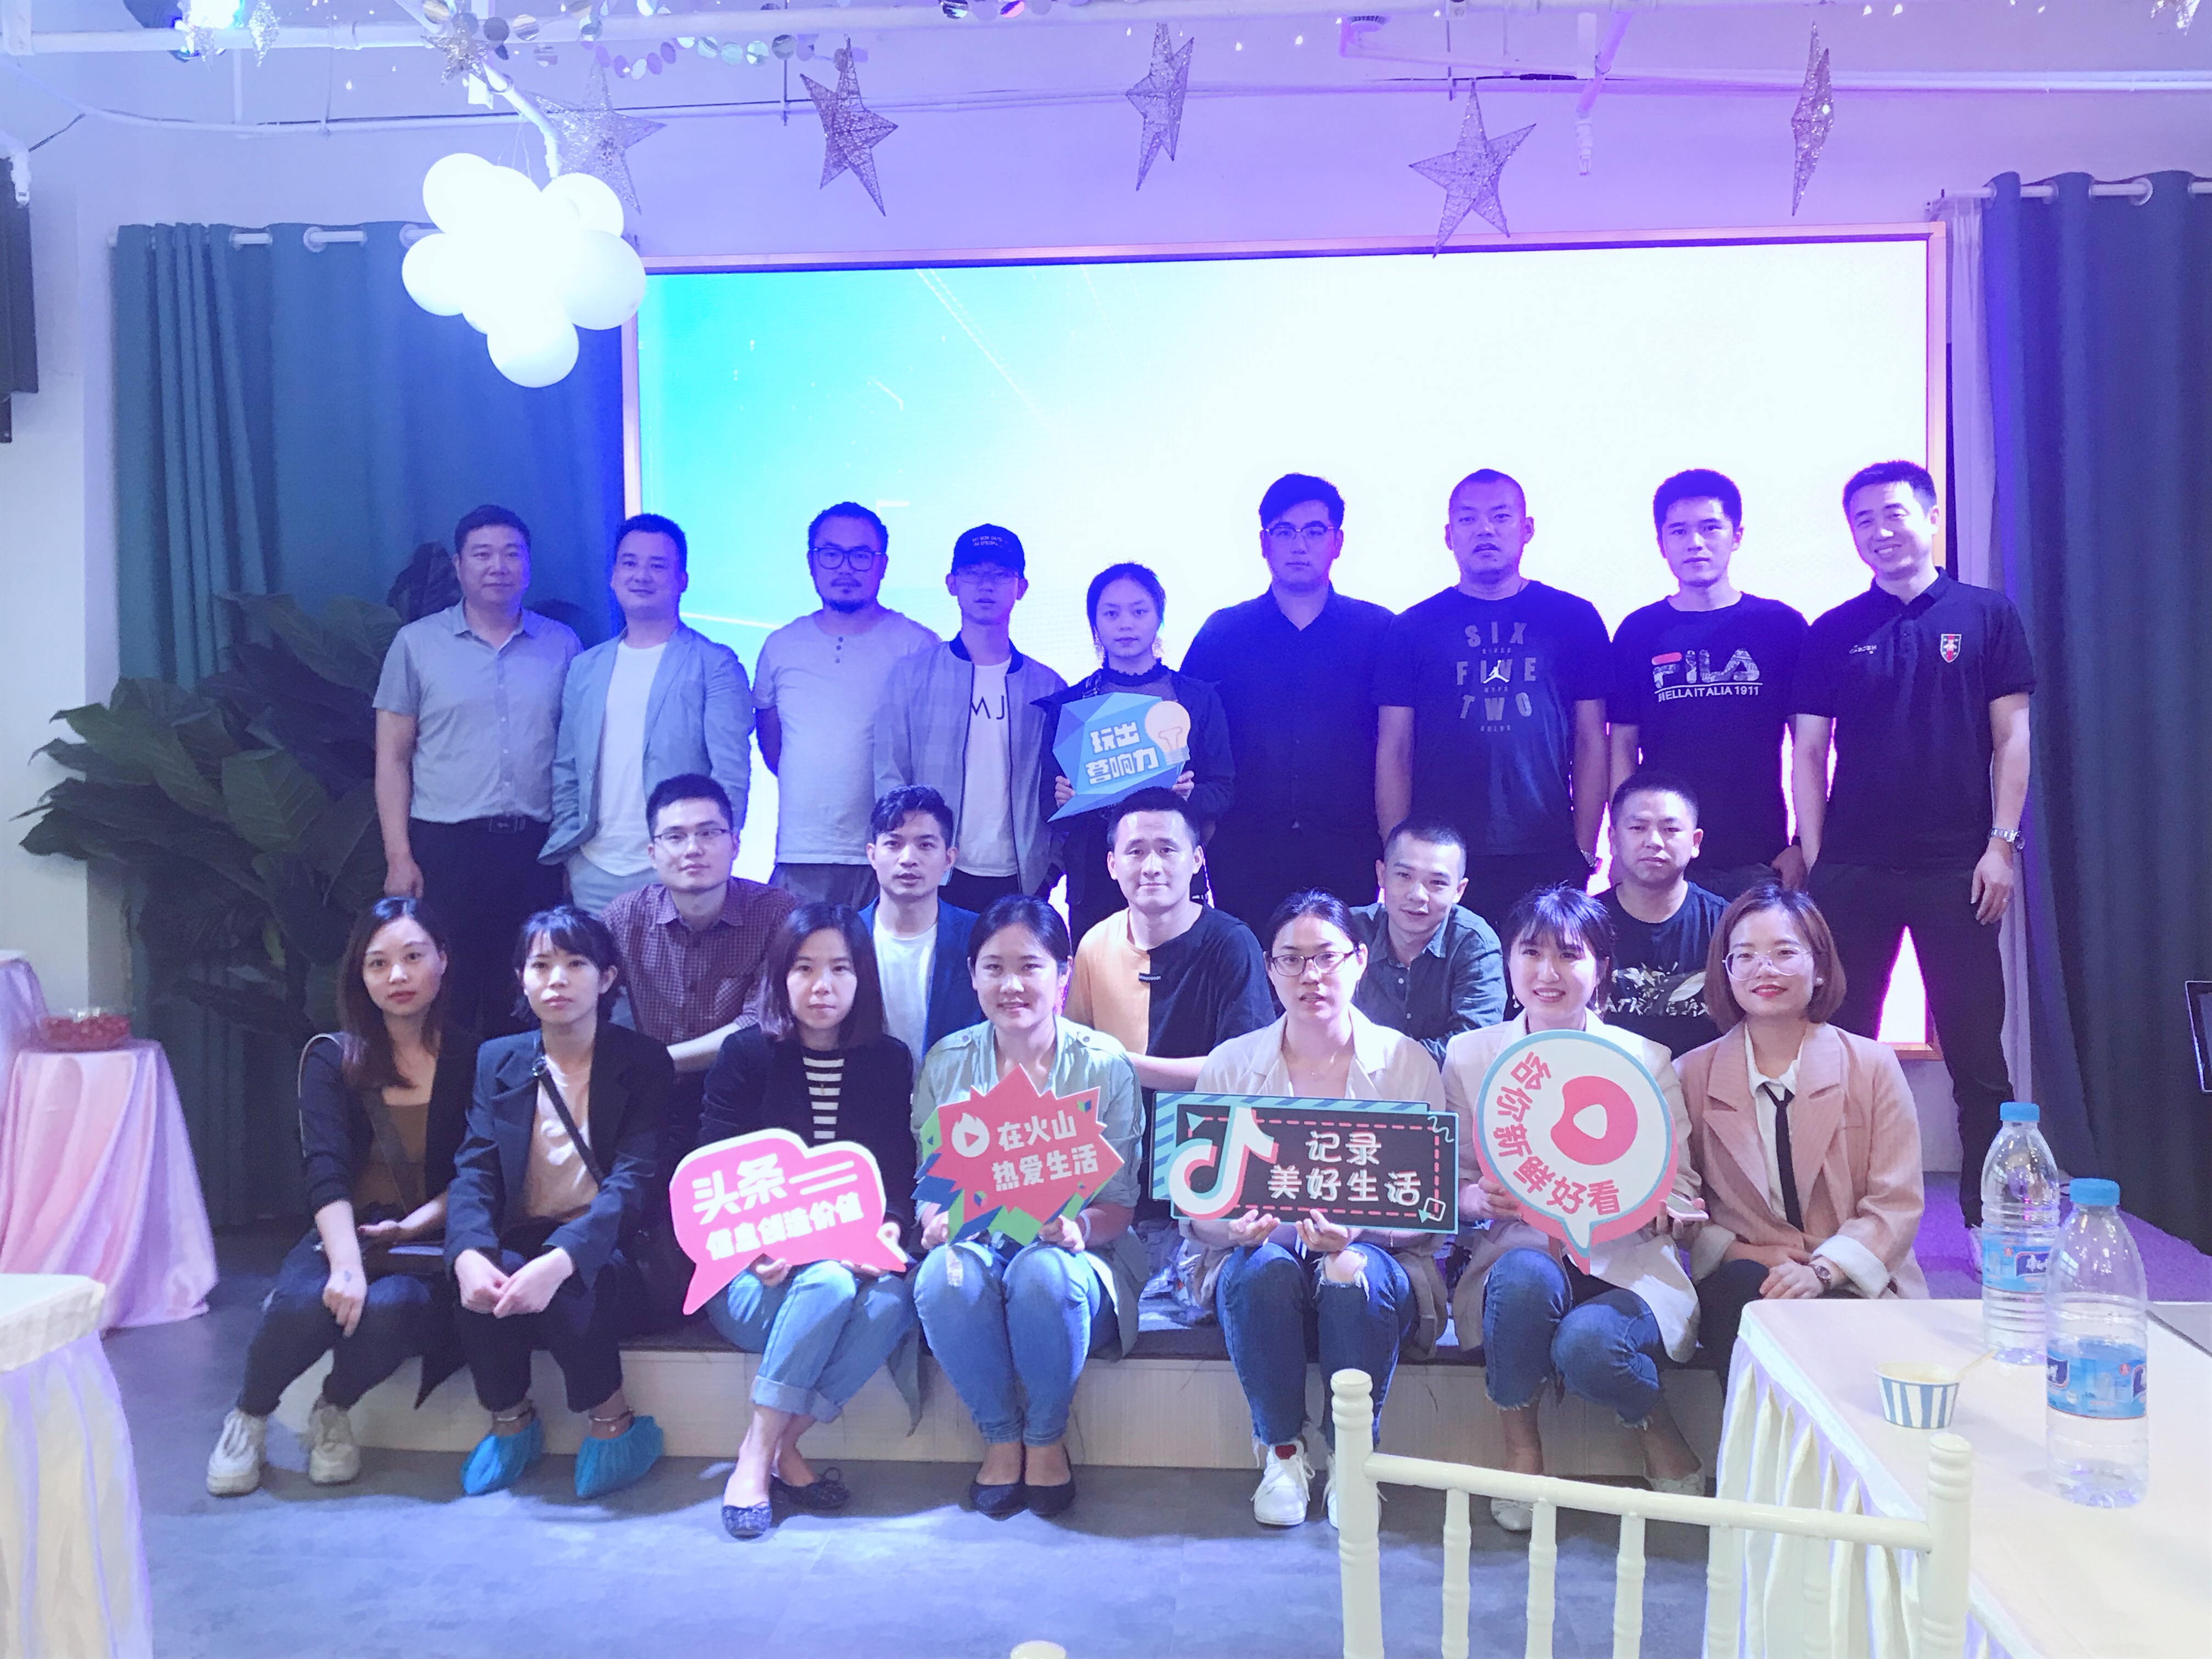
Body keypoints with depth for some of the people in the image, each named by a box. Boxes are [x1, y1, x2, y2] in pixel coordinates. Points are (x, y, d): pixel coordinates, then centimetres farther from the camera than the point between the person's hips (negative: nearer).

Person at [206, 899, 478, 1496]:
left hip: (426, 1246, -1)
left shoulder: (472, 1059, 1)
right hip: (344, 1235, 1)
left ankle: (334, 1411, 0)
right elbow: (326, 1172, -12)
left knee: (389, 1307, -34)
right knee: (302, 1304, -32)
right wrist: (347, 1265, -28)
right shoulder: (333, 1058, 2)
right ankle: (248, 1418, 1)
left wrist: (413, 1225, -18)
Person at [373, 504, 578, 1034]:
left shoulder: (561, 646, 9)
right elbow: (393, 757, 3)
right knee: (444, 996, 0)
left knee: (524, 1000, 5)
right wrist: (398, 856, -5)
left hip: (534, 848, 2)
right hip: (446, 847, -1)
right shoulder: (417, 643, 5)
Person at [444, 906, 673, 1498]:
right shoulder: (498, 1061, 8)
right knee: (487, 1275, -30)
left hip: (607, 1254, -3)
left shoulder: (643, 1062, -4)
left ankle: (613, 1423, -7)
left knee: (565, 1286, -34)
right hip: (520, 1243, 3)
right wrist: (469, 1254, -27)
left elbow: (635, 1181, -16)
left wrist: (560, 1259, -35)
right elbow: (473, 1173, -3)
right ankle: (510, 1422, -3)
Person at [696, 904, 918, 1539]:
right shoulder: (746, 1055, 0)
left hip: (853, 1259, 2)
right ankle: (761, 1454, -21)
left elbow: (901, 1177, 4)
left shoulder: (889, 1061, 7)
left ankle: (776, 1447, -20)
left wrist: (885, 1232, -19)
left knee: (891, 1298, -31)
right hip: (759, 1277, -2)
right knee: (829, 1284, -34)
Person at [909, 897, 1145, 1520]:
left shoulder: (1104, 1064, -3)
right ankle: (1000, 1437, -7)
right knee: (944, 1276, -34)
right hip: (978, 1243, 2)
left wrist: (1079, 1227, -28)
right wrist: (938, 1223, -22)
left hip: (1071, 1256, -1)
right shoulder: (946, 1064, 4)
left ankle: (1047, 1439, -8)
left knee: (1046, 1272, -37)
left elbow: (1119, 1200, -5)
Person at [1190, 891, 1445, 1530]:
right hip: (1264, 1250, 1)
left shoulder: (1408, 1063, -1)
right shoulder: (1229, 1065, 2)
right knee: (1264, 1269, -33)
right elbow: (1198, 1214, 0)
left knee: (1355, 1273, -34)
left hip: (1377, 1258, -1)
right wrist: (1232, 1229, -24)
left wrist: (1357, 1230, -25)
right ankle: (1281, 1452, -9)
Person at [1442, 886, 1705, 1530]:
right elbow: (1450, 1185, 8)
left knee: (1586, 1342, -34)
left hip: (1624, 1265, -1)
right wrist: (1480, 1198, -15)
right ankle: (1519, 1444, -9)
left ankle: (1659, 1428, 4)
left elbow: (1682, 1194, 4)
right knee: (1526, 1274, -36)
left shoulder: (1645, 1060, 4)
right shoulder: (1469, 1056, 7)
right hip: (1517, 1255, 1)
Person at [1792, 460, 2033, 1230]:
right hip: (1853, 870, 1)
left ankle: (1990, 1220, 13)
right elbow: (1809, 752, 6)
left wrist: (2002, 844, -5)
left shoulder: (1987, 616, 5)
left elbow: (2011, 737, 3)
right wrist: (1814, 860, 0)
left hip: (1957, 869, -1)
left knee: (1976, 1051, 3)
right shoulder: (1832, 633, 8)